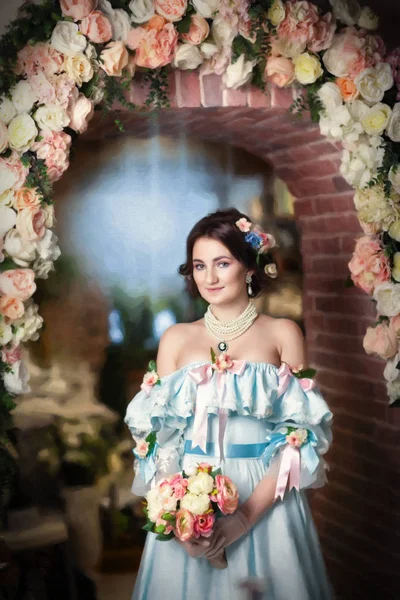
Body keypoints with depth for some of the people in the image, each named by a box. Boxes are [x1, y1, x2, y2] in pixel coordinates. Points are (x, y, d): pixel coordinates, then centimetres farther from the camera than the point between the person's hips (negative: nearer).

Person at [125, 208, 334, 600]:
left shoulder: (283, 334, -1)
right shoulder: (176, 339, 5)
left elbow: (299, 433, -6)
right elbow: (158, 433, 4)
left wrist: (248, 514, -16)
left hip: (267, 498, -1)